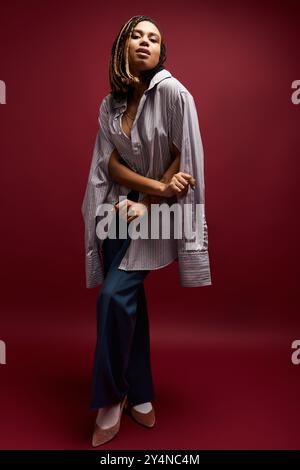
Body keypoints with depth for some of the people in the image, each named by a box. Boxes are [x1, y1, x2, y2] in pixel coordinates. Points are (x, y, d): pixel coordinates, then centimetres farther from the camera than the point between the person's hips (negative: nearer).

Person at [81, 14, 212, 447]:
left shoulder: (173, 92, -8)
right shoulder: (110, 104, 7)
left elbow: (184, 158, -11)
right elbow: (111, 163, -3)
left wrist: (148, 203, -15)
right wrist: (158, 185, -17)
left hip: (156, 211, -4)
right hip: (118, 209, 5)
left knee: (114, 296, -15)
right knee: (129, 300, 6)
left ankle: (112, 397, 7)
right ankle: (139, 393, 23)